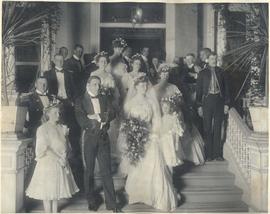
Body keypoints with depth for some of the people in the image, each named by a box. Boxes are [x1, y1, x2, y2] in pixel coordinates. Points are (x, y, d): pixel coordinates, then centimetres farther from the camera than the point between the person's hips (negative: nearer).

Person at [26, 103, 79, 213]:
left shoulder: (61, 127, 9)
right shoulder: (43, 128, -9)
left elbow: (65, 145, 12)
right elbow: (44, 148, -15)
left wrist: (64, 155, -7)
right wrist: (58, 158, -18)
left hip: (61, 163, 6)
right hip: (48, 163, -6)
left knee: (57, 189, 12)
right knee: (47, 191, 1)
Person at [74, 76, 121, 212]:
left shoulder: (103, 99, 11)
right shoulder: (81, 101, -2)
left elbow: (112, 114, 0)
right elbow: (82, 120, -14)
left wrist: (96, 116, -14)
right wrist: (102, 118, -9)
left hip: (103, 137, 3)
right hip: (89, 138, -2)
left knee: (106, 170, 3)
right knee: (88, 170, 9)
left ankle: (111, 203, 9)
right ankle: (91, 201, 23)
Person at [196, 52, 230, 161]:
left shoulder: (221, 72, 8)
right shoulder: (202, 73, 4)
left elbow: (226, 88, 10)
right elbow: (199, 90, 4)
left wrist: (226, 103, 4)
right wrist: (199, 106, -2)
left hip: (219, 100, 1)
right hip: (207, 100, -1)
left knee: (218, 128, 5)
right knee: (207, 128, 1)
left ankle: (218, 154, 12)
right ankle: (209, 154, 8)